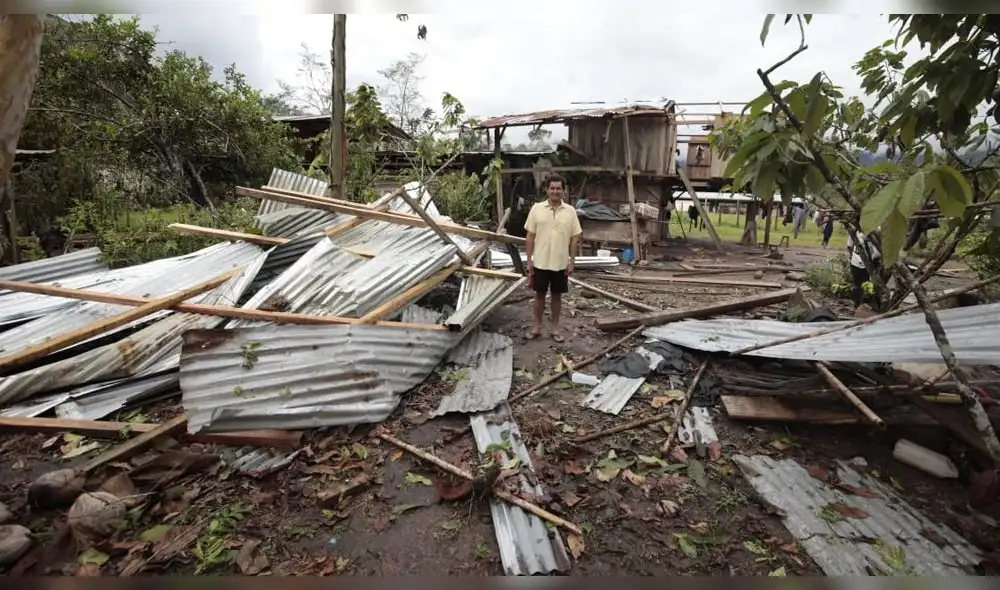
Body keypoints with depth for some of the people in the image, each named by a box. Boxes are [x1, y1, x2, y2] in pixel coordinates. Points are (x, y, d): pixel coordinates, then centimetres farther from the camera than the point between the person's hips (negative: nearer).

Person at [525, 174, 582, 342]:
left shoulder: (570, 211, -2)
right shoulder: (536, 209, -3)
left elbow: (574, 239, 1)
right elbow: (530, 237, 0)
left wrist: (571, 262, -3)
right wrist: (529, 260, -3)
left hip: (561, 263, 1)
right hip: (540, 262, 0)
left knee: (557, 295, 11)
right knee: (540, 294, 10)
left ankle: (555, 328, 23)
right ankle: (537, 327, 23)